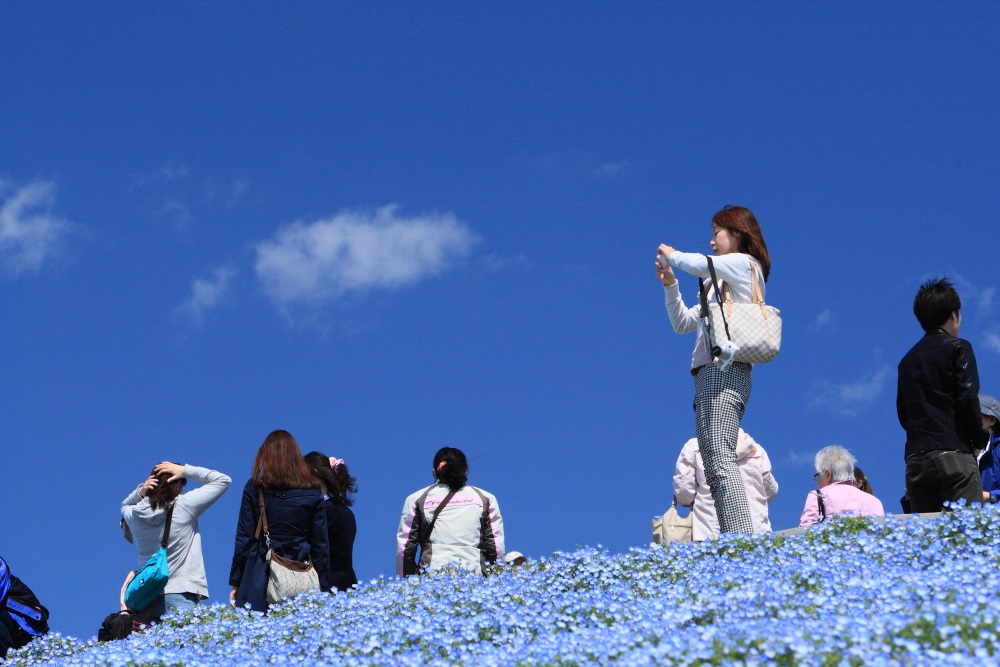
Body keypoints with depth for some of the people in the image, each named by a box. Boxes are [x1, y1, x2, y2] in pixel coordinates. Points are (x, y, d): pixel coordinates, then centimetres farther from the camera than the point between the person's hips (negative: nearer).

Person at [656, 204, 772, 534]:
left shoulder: (745, 263, 5)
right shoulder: (720, 285, 32)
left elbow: (699, 264, -12)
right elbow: (683, 323, 32)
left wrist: (672, 255, 7)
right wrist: (669, 283, 19)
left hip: (725, 371, -10)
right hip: (708, 377, 10)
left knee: (721, 459, -23)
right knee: (713, 470, -1)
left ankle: (743, 541, -34)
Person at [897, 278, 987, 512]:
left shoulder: (908, 359, 19)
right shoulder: (957, 348, 2)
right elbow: (968, 399, -8)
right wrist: (980, 439, 2)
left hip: (916, 459, 6)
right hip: (953, 455, -6)